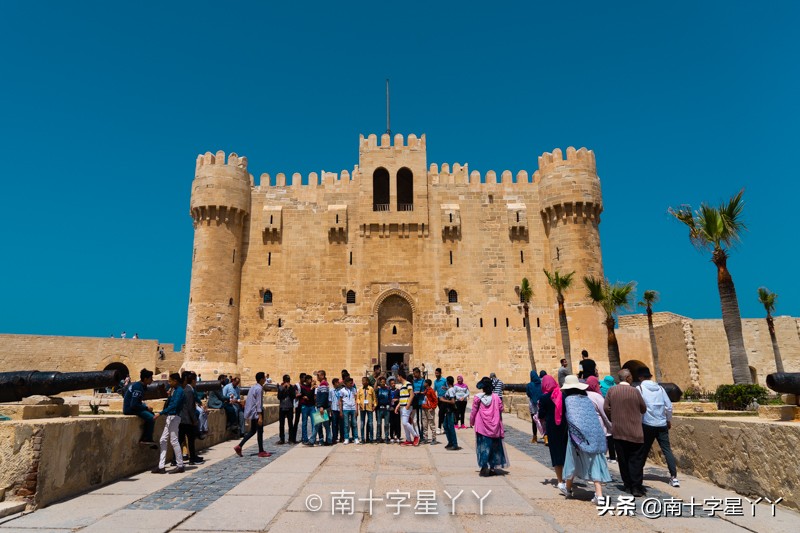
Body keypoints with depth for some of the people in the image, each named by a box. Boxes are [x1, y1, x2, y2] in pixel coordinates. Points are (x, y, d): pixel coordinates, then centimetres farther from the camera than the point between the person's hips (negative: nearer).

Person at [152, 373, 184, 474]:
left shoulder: (179, 391, -15)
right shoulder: (174, 390, 13)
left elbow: (174, 405, -24)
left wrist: (161, 413, -26)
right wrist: (169, 395, 4)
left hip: (174, 417, -10)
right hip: (170, 417, 10)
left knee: (174, 441, -3)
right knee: (163, 440, 9)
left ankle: (180, 466, 6)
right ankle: (161, 466, 14)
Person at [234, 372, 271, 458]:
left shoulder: (253, 387, 11)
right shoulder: (259, 389, -17)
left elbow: (248, 401, 17)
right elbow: (258, 403, -21)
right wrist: (260, 416, -21)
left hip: (252, 412, 9)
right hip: (257, 413, -9)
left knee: (252, 431, 16)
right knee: (260, 431, 0)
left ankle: (239, 446, 9)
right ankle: (261, 451, 8)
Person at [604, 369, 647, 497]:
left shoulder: (611, 391, -3)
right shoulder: (634, 391, -10)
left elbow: (606, 408, -3)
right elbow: (643, 409, 0)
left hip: (618, 431, 3)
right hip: (634, 432, -2)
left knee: (623, 460, 11)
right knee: (636, 460, 5)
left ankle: (628, 486, 17)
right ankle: (636, 487, 3)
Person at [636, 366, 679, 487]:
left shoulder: (640, 388, -6)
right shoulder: (660, 388, 5)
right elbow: (669, 406, 4)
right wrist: (669, 420, 18)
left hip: (647, 424, -3)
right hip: (662, 424, 3)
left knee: (643, 451, 9)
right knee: (667, 450, 5)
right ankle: (674, 477, -3)